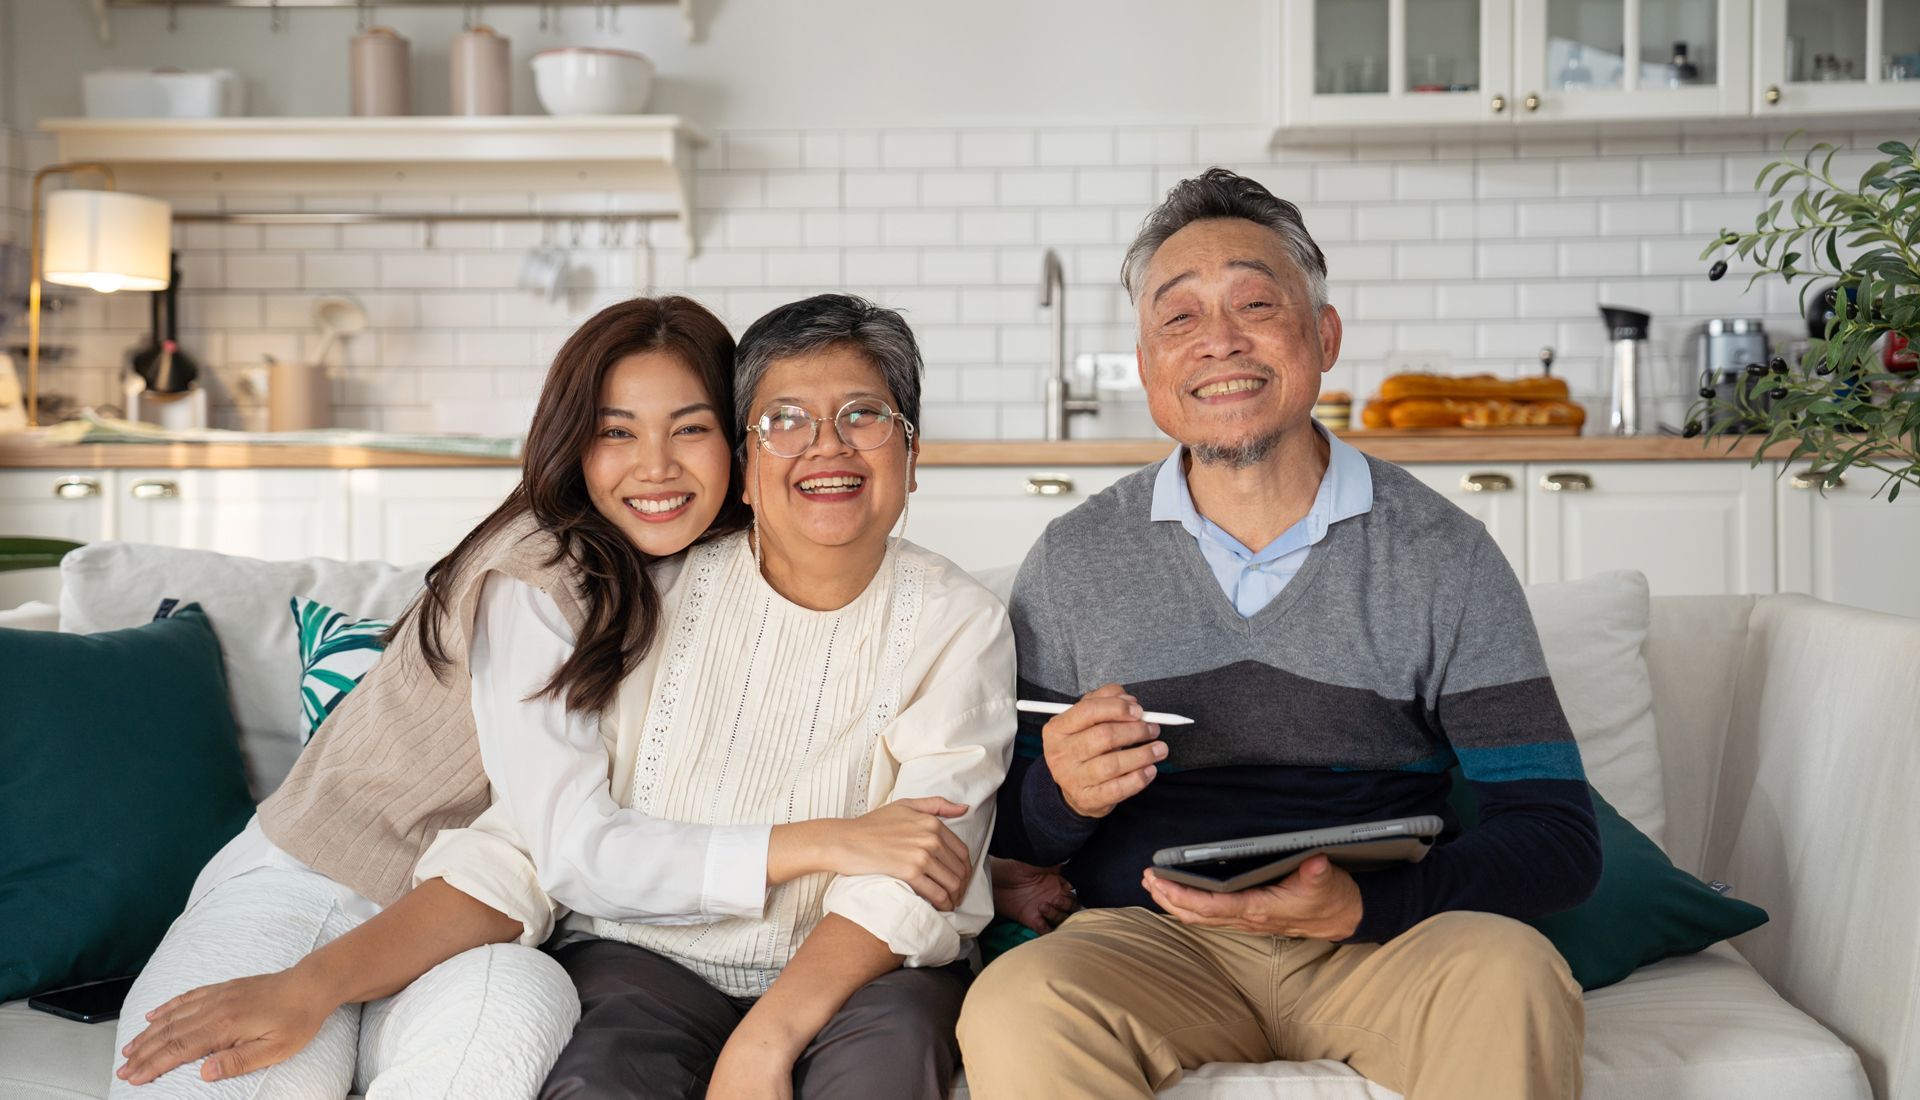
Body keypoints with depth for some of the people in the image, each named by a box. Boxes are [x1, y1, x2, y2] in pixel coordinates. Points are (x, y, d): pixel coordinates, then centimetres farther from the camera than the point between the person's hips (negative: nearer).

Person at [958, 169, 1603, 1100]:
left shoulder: (1443, 557, 1)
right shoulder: (1071, 563, 4)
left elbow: (1558, 835, -3)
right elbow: (1002, 837, 8)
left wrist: (1360, 908, -21)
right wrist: (1060, 797, -16)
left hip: (1387, 939, 0)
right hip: (1148, 943, 0)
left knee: (1507, 972, -31)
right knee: (1013, 1008, -31)